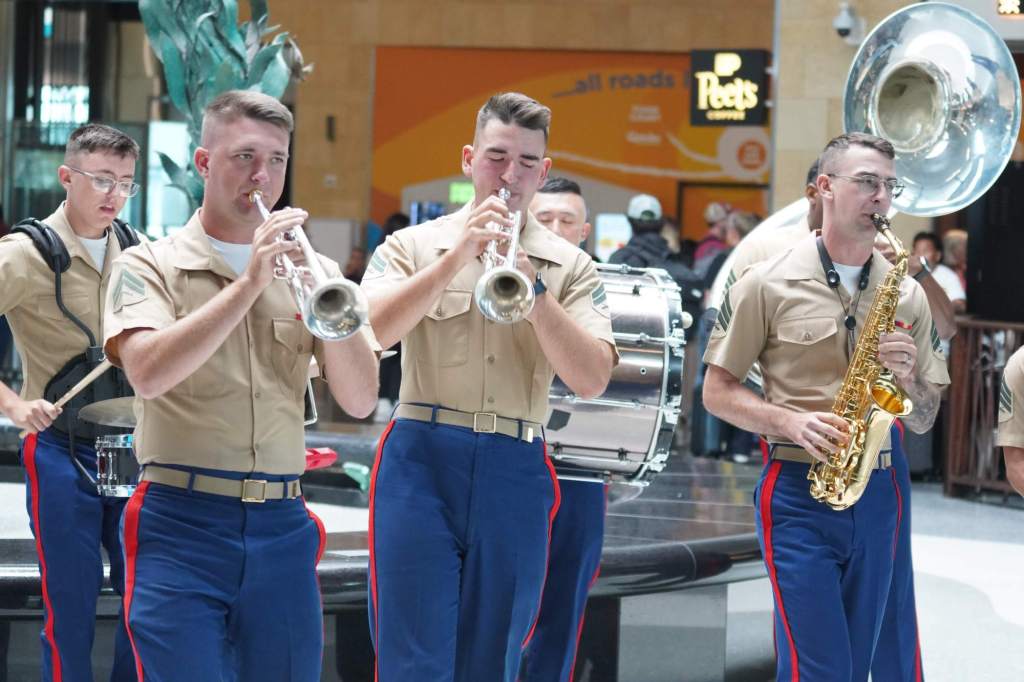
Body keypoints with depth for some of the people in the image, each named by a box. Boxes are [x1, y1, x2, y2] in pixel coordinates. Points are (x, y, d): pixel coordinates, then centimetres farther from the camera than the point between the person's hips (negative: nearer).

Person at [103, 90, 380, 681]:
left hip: (283, 528, 3)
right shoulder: (150, 266, 3)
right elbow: (149, 372, -16)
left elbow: (360, 401, 4)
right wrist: (249, 284, -20)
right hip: (182, 527, -3)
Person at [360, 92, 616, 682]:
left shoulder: (570, 267, 9)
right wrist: (456, 257, -18)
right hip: (423, 461, -2)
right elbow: (368, 334, -11)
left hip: (515, 474, 2)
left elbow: (591, 380, -4)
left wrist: (534, 289, -15)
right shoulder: (413, 246, 7)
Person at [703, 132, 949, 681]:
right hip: (798, 491, -4)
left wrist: (908, 378, -10)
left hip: (875, 495, 5)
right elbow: (716, 391, 0)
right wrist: (792, 422, -16)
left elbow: (923, 421, 13)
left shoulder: (907, 295, 8)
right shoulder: (768, 284, -2)